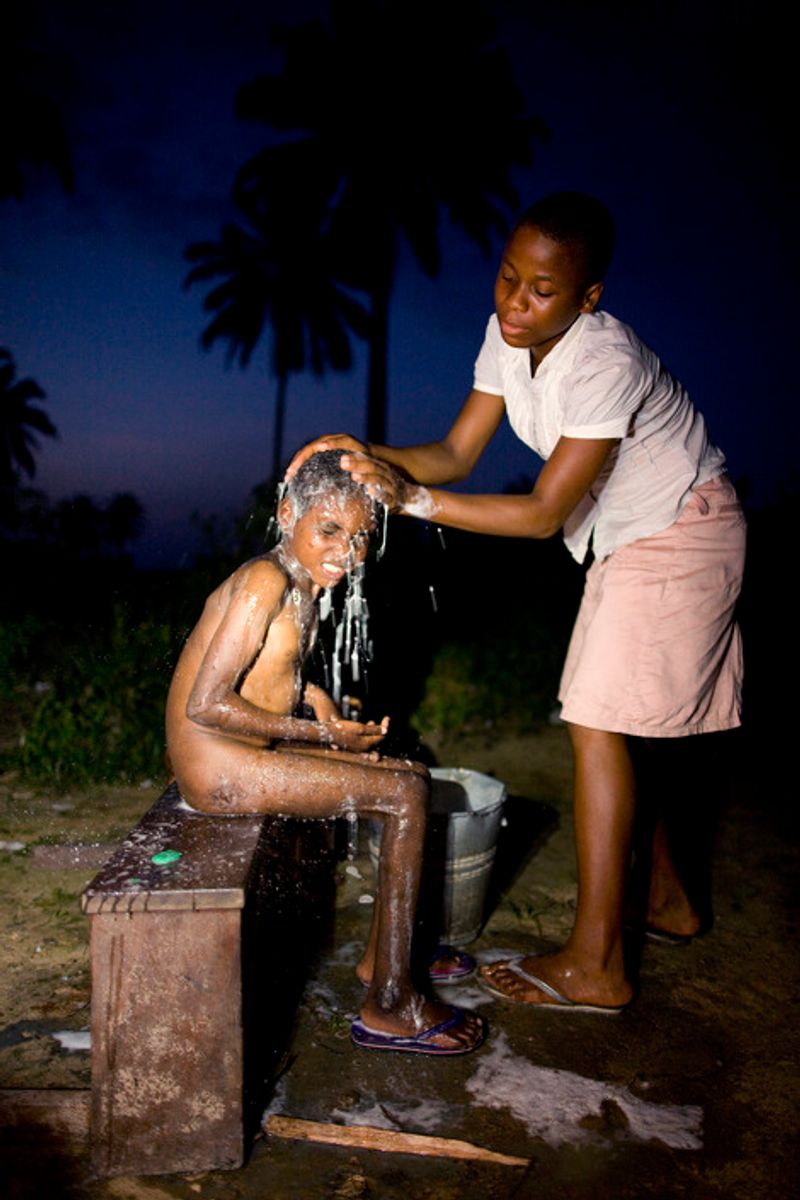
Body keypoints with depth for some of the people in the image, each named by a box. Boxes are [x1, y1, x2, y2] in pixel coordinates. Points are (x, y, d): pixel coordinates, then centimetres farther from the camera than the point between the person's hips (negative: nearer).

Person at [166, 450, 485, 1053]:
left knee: (411, 774, 12)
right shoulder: (266, 581, -20)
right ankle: (388, 1008, -4)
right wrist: (323, 734, -17)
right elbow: (205, 705, -24)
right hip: (216, 765, -10)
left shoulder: (303, 584, 8)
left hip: (250, 750, 10)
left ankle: (381, 955, 21)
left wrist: (313, 696, 3)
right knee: (406, 795, -13)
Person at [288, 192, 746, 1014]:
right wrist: (368, 455, -22)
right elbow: (459, 451, -5)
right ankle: (666, 899, 32)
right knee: (613, 724, 13)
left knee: (598, 723, -14)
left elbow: (543, 512, -30)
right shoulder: (508, 337, -5)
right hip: (627, 539, 9)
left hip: (682, 536, -8)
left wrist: (412, 499, -34)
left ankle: (595, 966, -7)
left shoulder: (604, 362, -30)